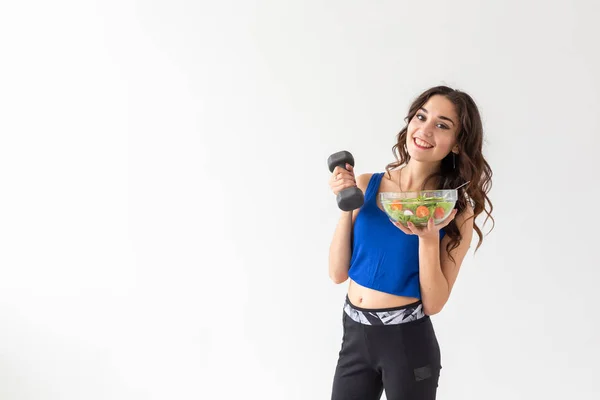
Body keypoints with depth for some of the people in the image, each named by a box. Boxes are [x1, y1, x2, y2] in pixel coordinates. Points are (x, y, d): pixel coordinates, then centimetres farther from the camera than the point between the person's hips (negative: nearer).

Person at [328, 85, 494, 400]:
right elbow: (338, 273, -2)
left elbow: (433, 304, -10)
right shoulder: (365, 185, -3)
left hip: (408, 343, -2)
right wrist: (347, 206, -12)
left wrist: (429, 238, -23)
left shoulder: (457, 211, -7)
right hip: (354, 335, 3)